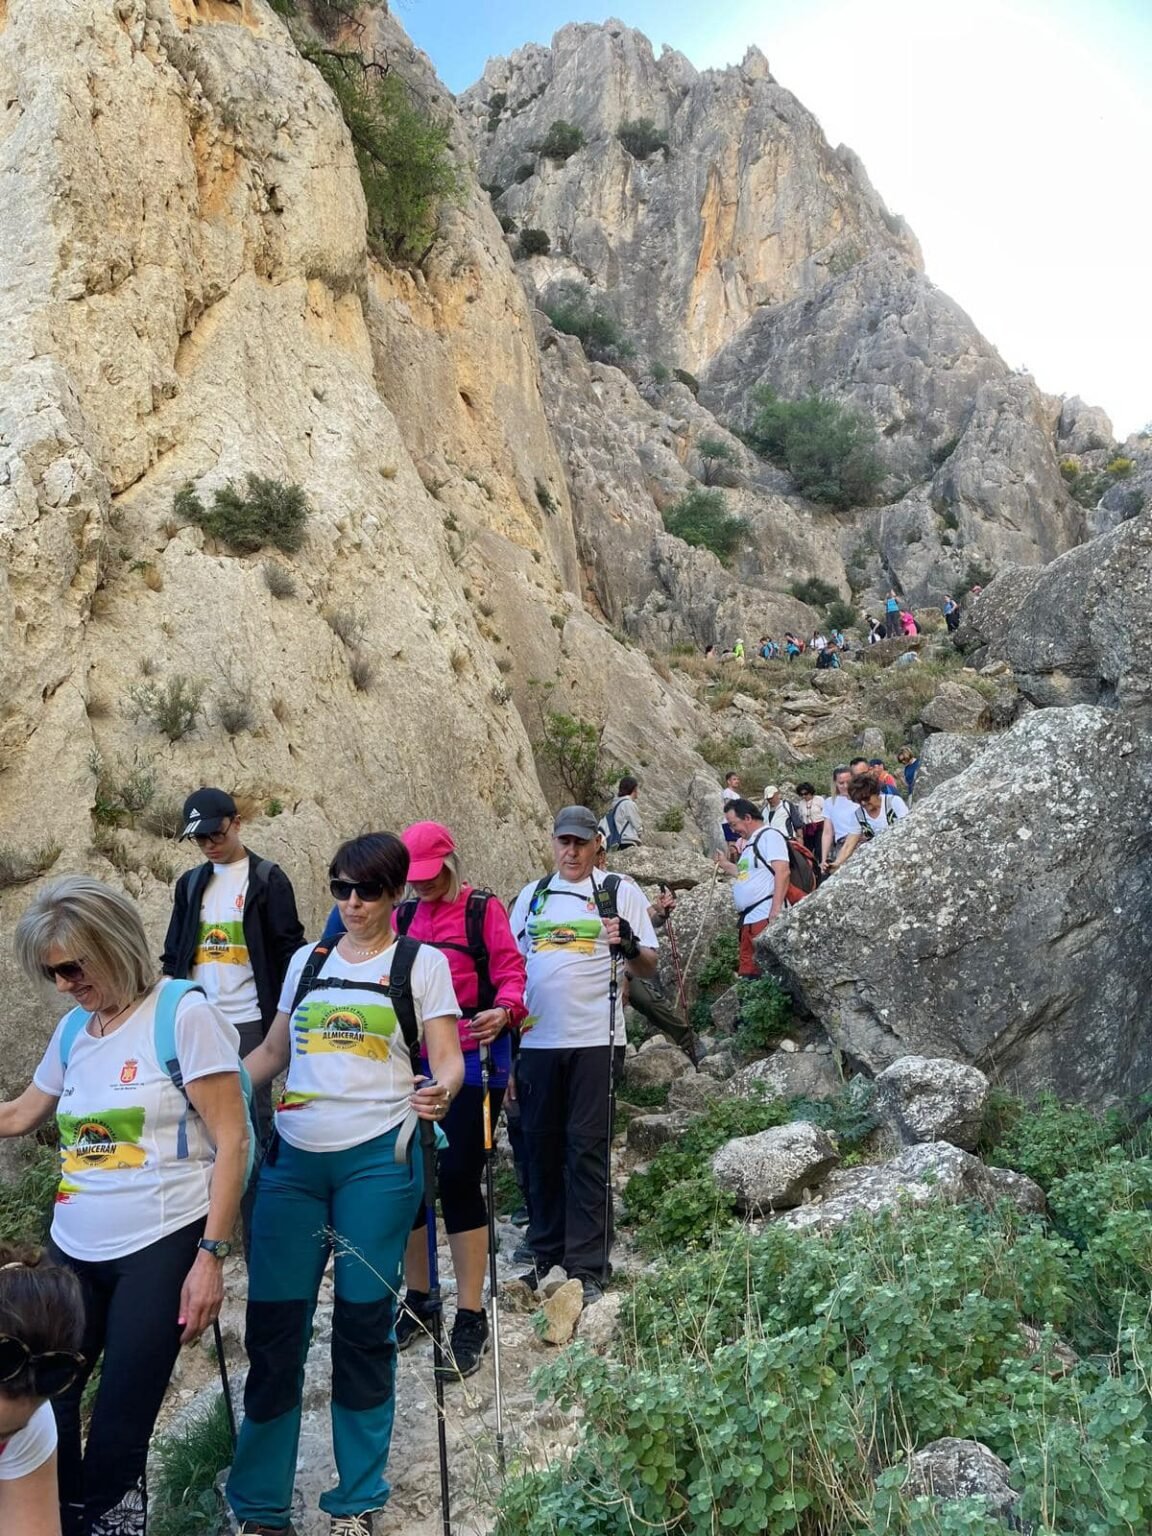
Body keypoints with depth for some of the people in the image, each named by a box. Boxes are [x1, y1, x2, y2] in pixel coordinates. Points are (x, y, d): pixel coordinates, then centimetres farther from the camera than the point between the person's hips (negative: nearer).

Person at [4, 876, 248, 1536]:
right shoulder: (73, 1029, 9)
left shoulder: (183, 1014, -11)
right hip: (74, 1250, 6)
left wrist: (210, 1255, -15)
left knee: (121, 1420, -1)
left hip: (160, 1250, -6)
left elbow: (231, 1140, -13)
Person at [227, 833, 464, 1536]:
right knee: (274, 1321, 4)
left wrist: (440, 1093, -26)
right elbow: (273, 1051, 20)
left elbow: (448, 1059, -4)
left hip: (377, 1160, -3)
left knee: (363, 1321, 4)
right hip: (294, 1160, 4)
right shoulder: (307, 961, 12)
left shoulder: (422, 962, 1)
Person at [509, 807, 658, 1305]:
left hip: (594, 1040, -4)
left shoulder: (621, 891, 3)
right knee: (541, 1146, 10)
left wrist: (630, 946, -22)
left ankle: (586, 1266, 6)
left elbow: (650, 968, -1)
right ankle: (546, 1254, 24)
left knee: (587, 1150, -2)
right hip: (536, 1040, 4)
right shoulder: (532, 894, 14)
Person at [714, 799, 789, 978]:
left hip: (765, 917, -10)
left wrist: (776, 910, -24)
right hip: (749, 919, 10)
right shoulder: (751, 843, 21)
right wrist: (727, 866, 22)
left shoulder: (769, 836, -7)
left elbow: (782, 872, -18)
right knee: (748, 975, 10)